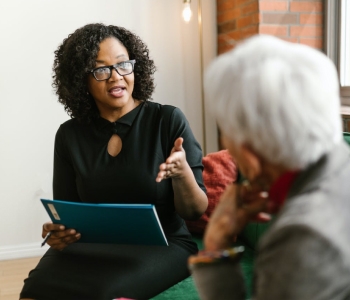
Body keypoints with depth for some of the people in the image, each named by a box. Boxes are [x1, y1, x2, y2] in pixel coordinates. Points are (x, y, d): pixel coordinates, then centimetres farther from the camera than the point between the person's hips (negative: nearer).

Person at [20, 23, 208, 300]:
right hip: (92, 247, 3)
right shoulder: (70, 135, 4)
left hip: (162, 246, -2)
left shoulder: (169, 120, -6)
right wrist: (57, 234, -15)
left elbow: (196, 211, -3)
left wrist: (182, 173, -24)